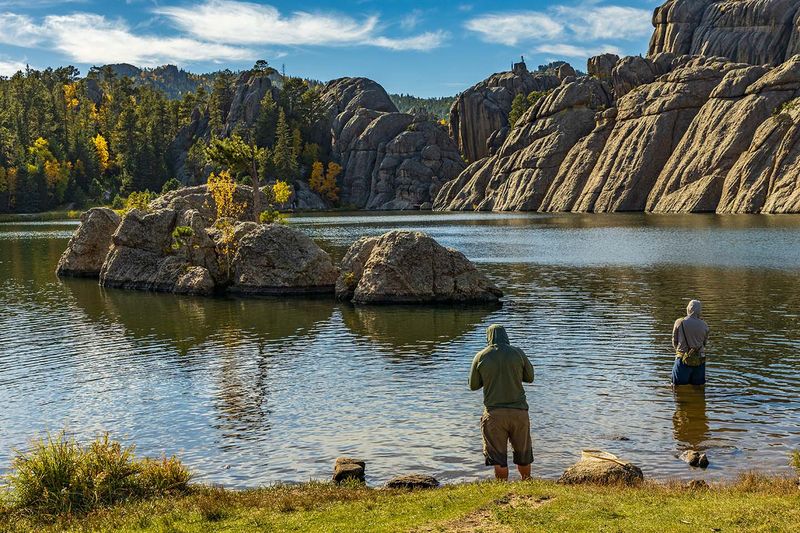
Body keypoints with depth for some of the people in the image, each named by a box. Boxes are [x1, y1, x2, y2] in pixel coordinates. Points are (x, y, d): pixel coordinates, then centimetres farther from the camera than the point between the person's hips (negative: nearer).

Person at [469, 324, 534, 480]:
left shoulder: (481, 357, -2)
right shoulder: (518, 353, -1)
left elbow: (473, 385, 6)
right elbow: (530, 377, 11)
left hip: (494, 412, -1)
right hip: (518, 410, 1)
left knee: (498, 456, 4)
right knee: (523, 452, 18)